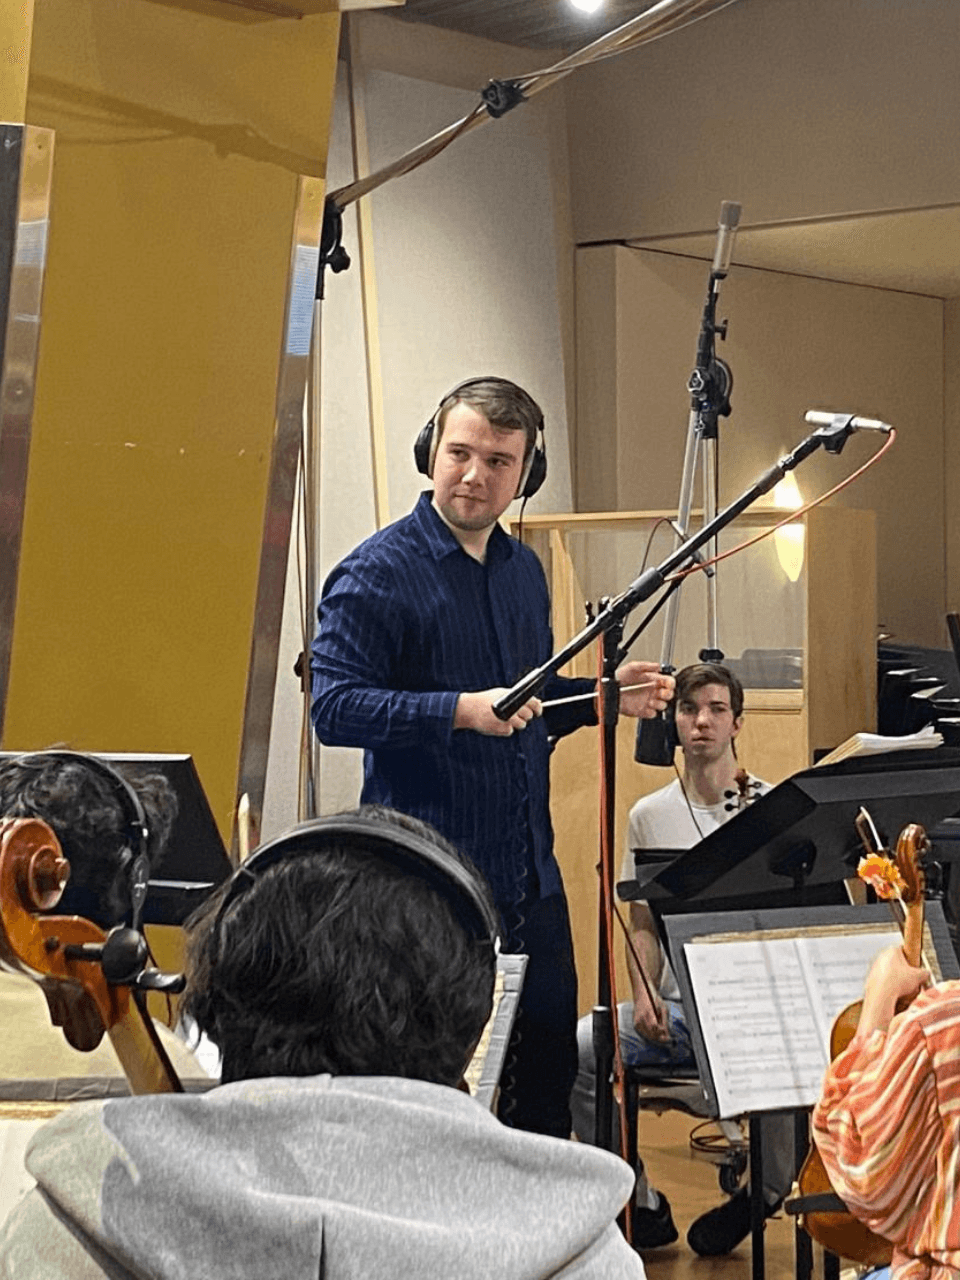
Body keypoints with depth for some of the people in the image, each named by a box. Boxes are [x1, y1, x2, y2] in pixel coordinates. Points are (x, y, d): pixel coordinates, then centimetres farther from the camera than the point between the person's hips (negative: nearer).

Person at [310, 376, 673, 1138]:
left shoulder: (523, 570, 13)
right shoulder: (377, 574, -9)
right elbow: (334, 708, -18)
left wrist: (604, 695, 6)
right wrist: (461, 710, -27)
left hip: (530, 877, 7)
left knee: (548, 1073, 14)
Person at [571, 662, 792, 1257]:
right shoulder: (650, 815, 11)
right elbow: (643, 922, 12)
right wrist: (644, 994, -5)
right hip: (676, 1006, 3)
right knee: (578, 1048, -22)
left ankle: (766, 1189, -2)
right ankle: (642, 1205, -5)